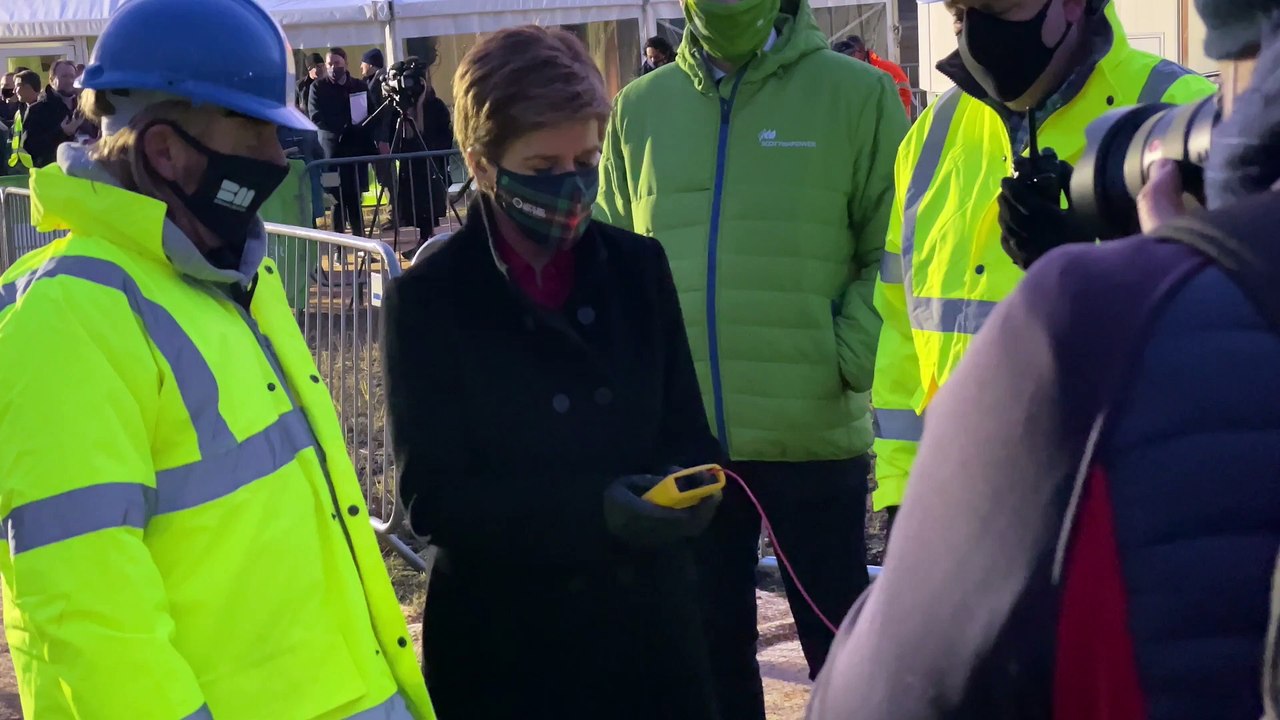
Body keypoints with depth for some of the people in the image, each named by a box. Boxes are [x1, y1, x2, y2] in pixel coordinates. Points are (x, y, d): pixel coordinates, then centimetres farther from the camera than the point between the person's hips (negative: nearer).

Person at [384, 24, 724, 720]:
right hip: (506, 649, -3)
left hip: (650, 628, 3)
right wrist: (593, 511, -26)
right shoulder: (430, 296, -8)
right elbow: (432, 497, -13)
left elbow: (687, 432, 7)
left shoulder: (638, 266, 3)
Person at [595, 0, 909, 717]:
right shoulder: (640, 106, 6)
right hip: (680, 430, 3)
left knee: (841, 641, 10)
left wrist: (852, 358, -12)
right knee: (710, 640, 16)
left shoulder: (856, 92, -3)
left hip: (812, 428, -3)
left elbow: (899, 247, -1)